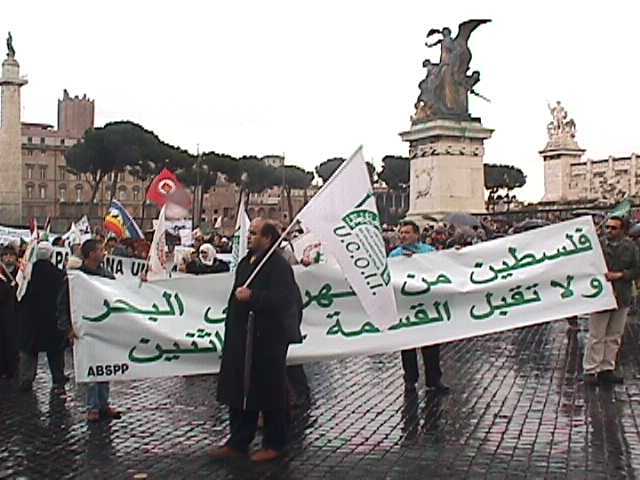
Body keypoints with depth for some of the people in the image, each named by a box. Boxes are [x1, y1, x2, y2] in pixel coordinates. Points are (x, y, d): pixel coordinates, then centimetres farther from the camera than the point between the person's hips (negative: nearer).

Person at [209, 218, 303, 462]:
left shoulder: (278, 266, -15)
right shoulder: (246, 262, 13)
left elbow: (282, 300, -26)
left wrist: (252, 296, -26)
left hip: (267, 341, -9)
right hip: (241, 338, 9)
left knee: (269, 394, 3)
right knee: (239, 390, 14)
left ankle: (274, 444, 17)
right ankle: (238, 442, 25)